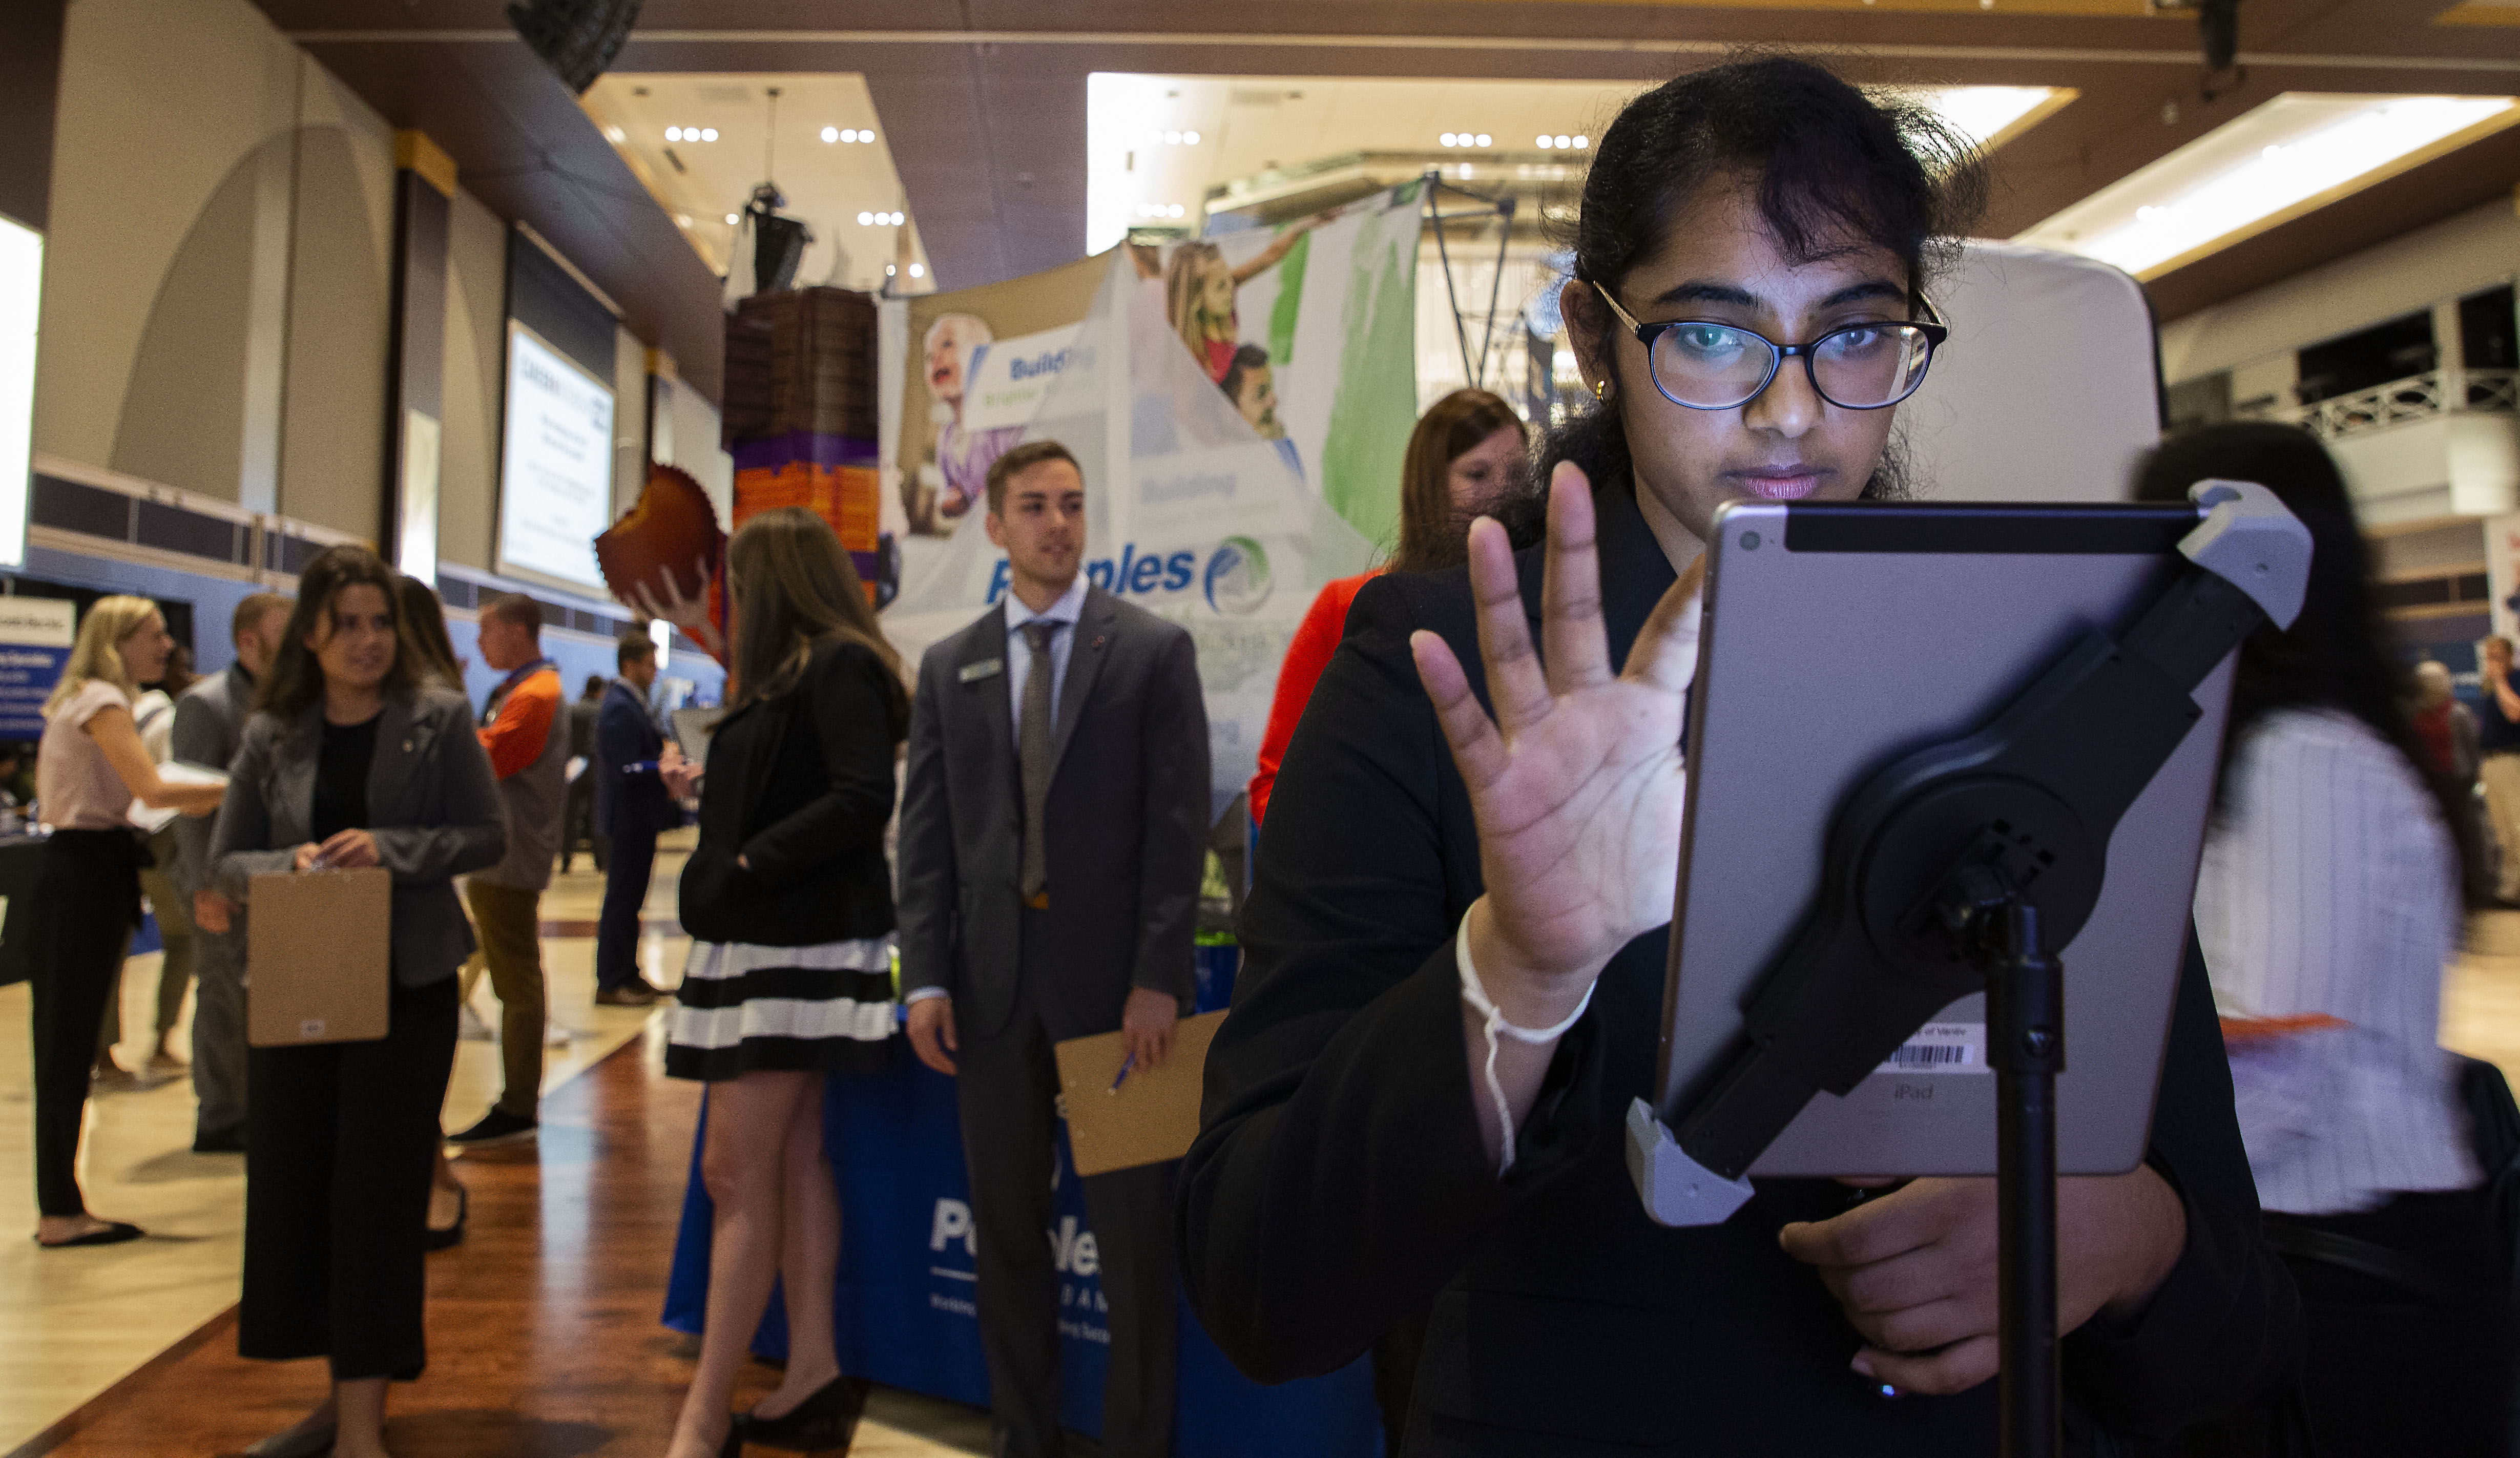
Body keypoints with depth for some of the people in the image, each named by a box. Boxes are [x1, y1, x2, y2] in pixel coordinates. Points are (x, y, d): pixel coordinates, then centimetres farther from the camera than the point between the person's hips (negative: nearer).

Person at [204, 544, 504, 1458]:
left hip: (408, 983, -4)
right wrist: (289, 865, -13)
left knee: (378, 1190, -1)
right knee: (291, 1184, 8)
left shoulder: (438, 718, -1)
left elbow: (487, 834, -4)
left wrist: (391, 849, -18)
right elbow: (226, 861, 8)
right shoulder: (272, 734, 6)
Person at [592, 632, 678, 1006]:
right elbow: (628, 771, -24)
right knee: (621, 902, -3)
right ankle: (610, 984, 4)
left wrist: (664, 756, 3)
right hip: (628, 821, -10)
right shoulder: (621, 709, -18)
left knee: (628, 901, 15)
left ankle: (627, 975, 23)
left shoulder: (628, 704, 14)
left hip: (635, 822, 10)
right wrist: (665, 765, -14)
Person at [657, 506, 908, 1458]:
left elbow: (863, 798, -23)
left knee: (736, 1169, -8)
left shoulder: (840, 667, -12)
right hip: (768, 943, 10)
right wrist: (708, 793, 23)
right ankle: (814, 1367, 17)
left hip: (799, 948, -10)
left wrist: (748, 861, -17)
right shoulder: (794, 676, 17)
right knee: (790, 1158, 10)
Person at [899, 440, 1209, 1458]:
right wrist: (924, 976, -1)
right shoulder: (949, 667, 11)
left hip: (1112, 974, -3)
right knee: (1005, 1228, 12)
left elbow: (1179, 820, -4)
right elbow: (926, 829, 8)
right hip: (992, 980, 3)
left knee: (1133, 1232, 5)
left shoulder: (1154, 649, 1)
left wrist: (1157, 976, -11)